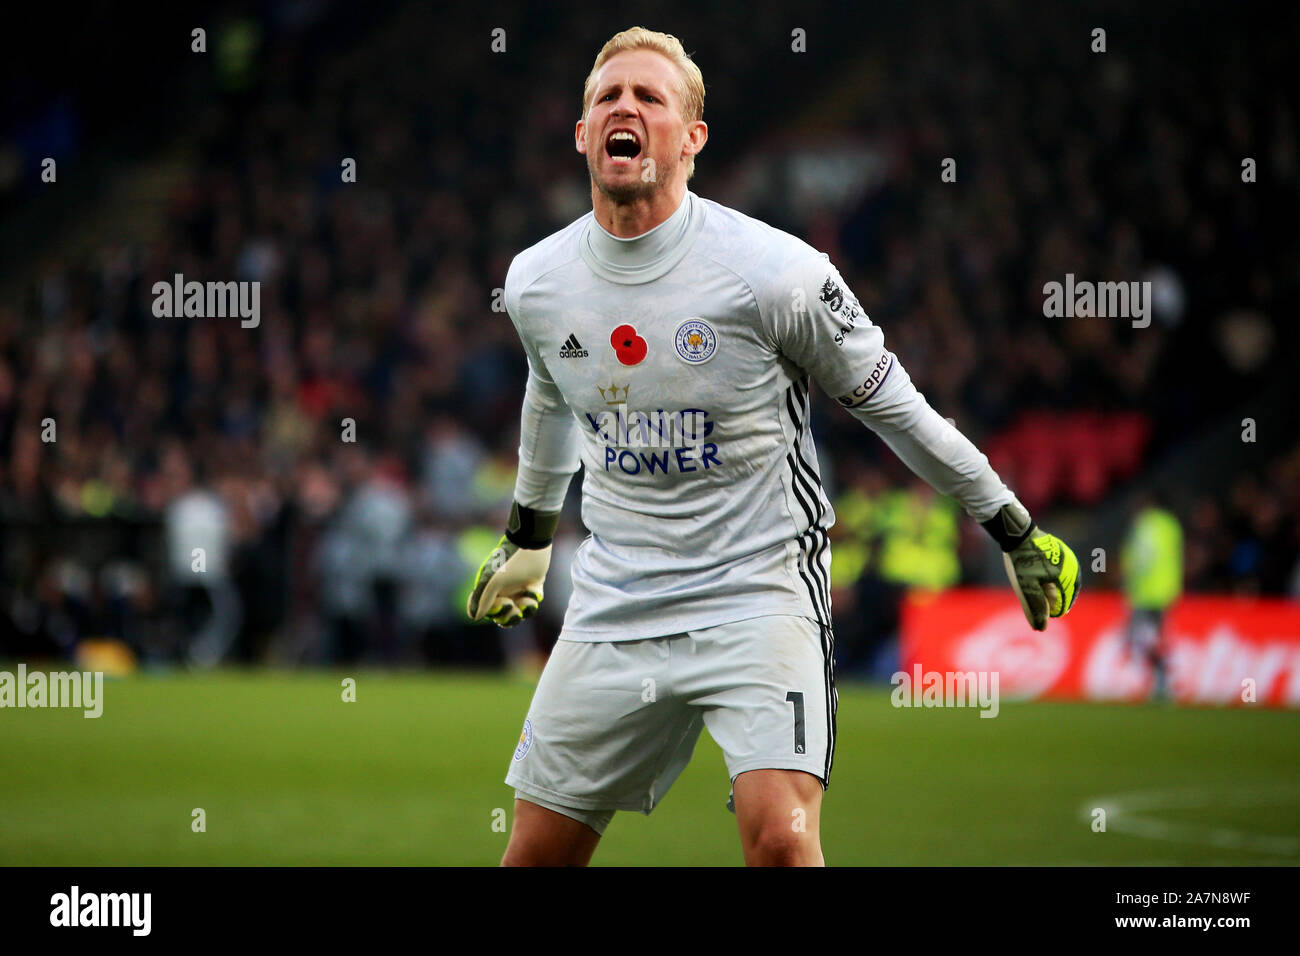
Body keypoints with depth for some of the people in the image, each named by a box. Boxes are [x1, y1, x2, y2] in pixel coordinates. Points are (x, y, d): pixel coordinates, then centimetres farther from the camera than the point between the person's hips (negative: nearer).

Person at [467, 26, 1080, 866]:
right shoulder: (535, 281, 1)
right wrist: (527, 537, 38)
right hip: (612, 603, 4)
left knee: (780, 836, -24)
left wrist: (1017, 534, 5)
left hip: (759, 599, -4)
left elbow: (893, 404, -1)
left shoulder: (776, 271, -14)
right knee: (538, 853, 4)